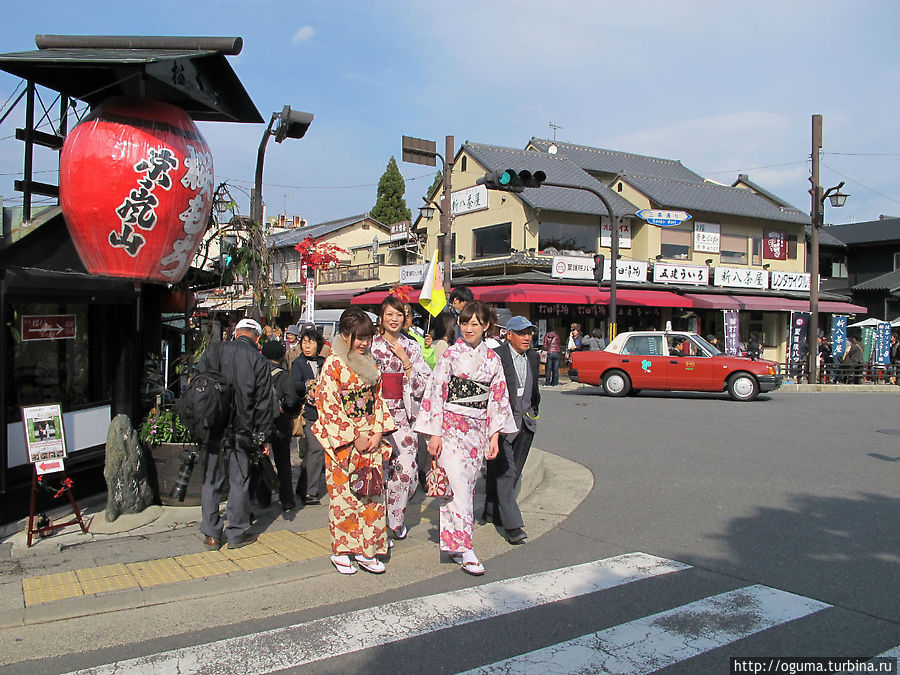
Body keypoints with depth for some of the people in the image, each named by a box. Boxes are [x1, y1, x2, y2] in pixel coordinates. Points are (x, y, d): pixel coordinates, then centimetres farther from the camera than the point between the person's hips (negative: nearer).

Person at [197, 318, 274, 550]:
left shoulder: (213, 351, 3)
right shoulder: (259, 361, -3)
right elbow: (263, 403, -2)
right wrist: (263, 436, 4)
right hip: (240, 431, -2)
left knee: (211, 480, 11)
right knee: (239, 481, 8)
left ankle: (211, 534, 16)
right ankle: (236, 533, 14)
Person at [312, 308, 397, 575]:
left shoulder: (370, 362, 10)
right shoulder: (333, 364, -9)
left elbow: (378, 398, 12)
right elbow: (329, 405, -12)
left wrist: (378, 432, -1)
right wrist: (354, 438, -12)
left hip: (371, 437, 6)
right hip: (343, 441, -5)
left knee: (372, 493, 5)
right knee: (343, 495, 1)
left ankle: (366, 550, 16)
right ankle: (341, 552, 15)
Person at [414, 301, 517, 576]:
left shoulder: (492, 359, 8)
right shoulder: (450, 355, -2)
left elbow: (498, 397, 9)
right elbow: (436, 392, -4)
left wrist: (495, 434, 3)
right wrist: (434, 433, -9)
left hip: (477, 431, 4)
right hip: (451, 427, -4)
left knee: (468, 485, 8)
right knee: (458, 487, -11)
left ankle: (453, 543, 21)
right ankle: (465, 551, -8)